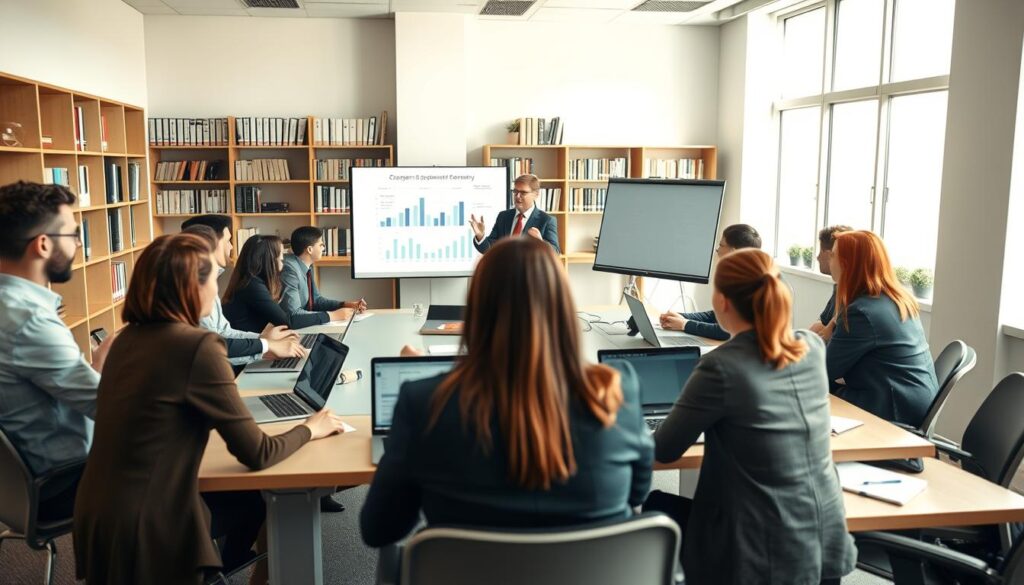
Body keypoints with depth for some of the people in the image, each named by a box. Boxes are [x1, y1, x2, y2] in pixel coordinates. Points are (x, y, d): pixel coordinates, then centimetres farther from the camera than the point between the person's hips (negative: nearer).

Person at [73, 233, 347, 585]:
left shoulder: (130, 338, 3)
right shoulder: (196, 346, -22)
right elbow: (256, 454, -16)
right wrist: (310, 429, 2)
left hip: (99, 516, 8)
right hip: (142, 532, -8)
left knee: (245, 499, 22)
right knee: (250, 502, 17)